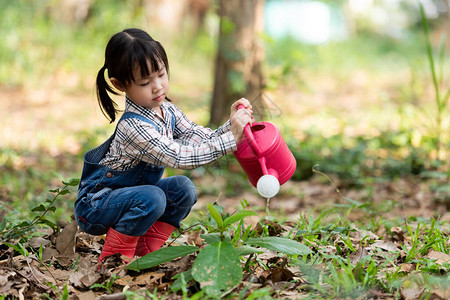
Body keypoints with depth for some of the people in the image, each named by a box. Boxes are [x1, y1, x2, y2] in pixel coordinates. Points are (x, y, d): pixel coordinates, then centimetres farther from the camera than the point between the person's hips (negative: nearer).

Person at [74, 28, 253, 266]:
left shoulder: (166, 110, -3)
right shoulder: (134, 127, -31)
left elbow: (198, 137, -4)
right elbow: (179, 157, -36)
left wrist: (230, 126, -22)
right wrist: (230, 138, -38)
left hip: (130, 194, 9)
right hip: (94, 206, -8)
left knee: (183, 189, -6)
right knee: (152, 198, -32)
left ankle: (147, 250, 4)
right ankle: (114, 258, -13)